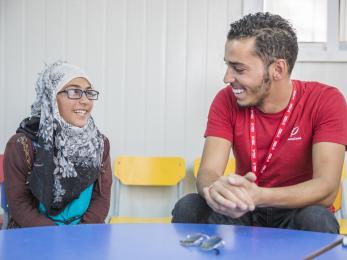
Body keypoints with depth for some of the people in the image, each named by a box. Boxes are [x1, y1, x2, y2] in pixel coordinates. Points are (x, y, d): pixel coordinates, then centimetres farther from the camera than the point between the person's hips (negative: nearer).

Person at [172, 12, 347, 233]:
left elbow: (327, 188, -25)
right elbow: (208, 172, -15)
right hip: (242, 213, 2)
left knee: (317, 218, -35)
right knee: (187, 208, -25)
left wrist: (259, 196, -43)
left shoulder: (326, 101, -15)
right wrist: (214, 189, -42)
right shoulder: (226, 101, -6)